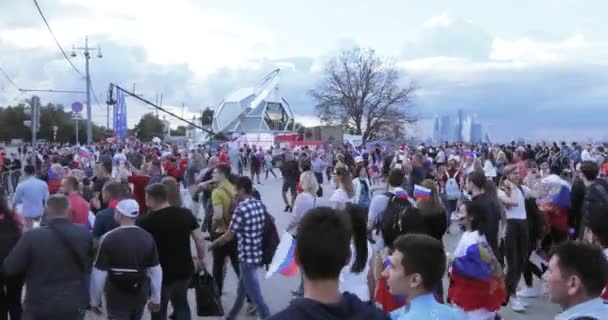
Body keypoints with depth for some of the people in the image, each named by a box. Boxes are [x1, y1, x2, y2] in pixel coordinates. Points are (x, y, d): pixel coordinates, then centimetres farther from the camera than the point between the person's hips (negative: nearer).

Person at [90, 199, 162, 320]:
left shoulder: (109, 238, -16)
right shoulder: (148, 238, -4)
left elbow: (99, 274, -14)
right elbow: (155, 271, 0)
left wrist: (94, 299, -1)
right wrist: (156, 298, 10)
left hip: (117, 297, -4)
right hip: (140, 295, 4)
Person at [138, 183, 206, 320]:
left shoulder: (147, 221, -13)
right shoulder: (186, 214, -3)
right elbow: (200, 239, -1)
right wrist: (201, 259, 13)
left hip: (161, 274, -4)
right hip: (185, 270, 4)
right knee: (181, 304, 24)